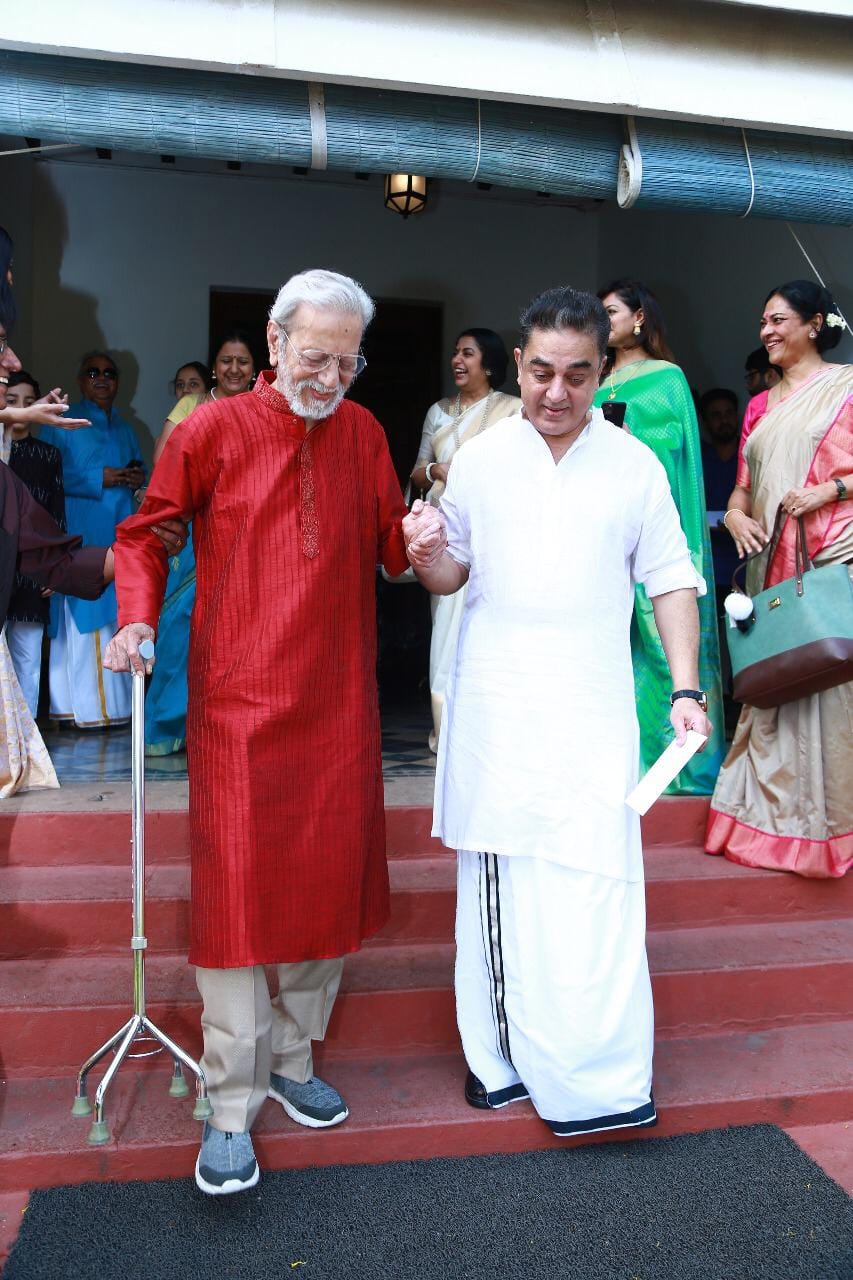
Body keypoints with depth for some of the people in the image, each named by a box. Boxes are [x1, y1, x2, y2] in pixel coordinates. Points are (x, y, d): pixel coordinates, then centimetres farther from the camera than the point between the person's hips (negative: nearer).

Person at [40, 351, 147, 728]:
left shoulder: (125, 429, 22)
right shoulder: (61, 424, 4)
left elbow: (139, 467, 25)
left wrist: (138, 478, 2)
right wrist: (97, 479, -14)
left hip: (121, 533, 6)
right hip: (81, 534, -6)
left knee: (117, 617, 2)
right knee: (83, 615, -9)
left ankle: (114, 702, 5)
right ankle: (84, 707, -6)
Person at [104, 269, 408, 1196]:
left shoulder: (363, 434, 7)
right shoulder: (213, 429, -3)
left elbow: (389, 544, 12)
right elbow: (145, 532, 6)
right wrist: (138, 617, -10)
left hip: (339, 705, 4)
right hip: (238, 703, -4)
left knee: (329, 885, 12)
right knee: (235, 893, -2)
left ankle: (290, 1061, 33)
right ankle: (231, 1111, 13)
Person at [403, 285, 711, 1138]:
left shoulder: (634, 464, 4)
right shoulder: (479, 459, 6)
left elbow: (670, 582, 6)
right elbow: (451, 575, 9)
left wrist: (685, 689, -1)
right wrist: (423, 555, -13)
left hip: (591, 708, -1)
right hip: (494, 708, 2)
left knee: (592, 887, -5)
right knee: (496, 878, 8)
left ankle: (599, 1080, 10)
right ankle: (501, 1055, 24)